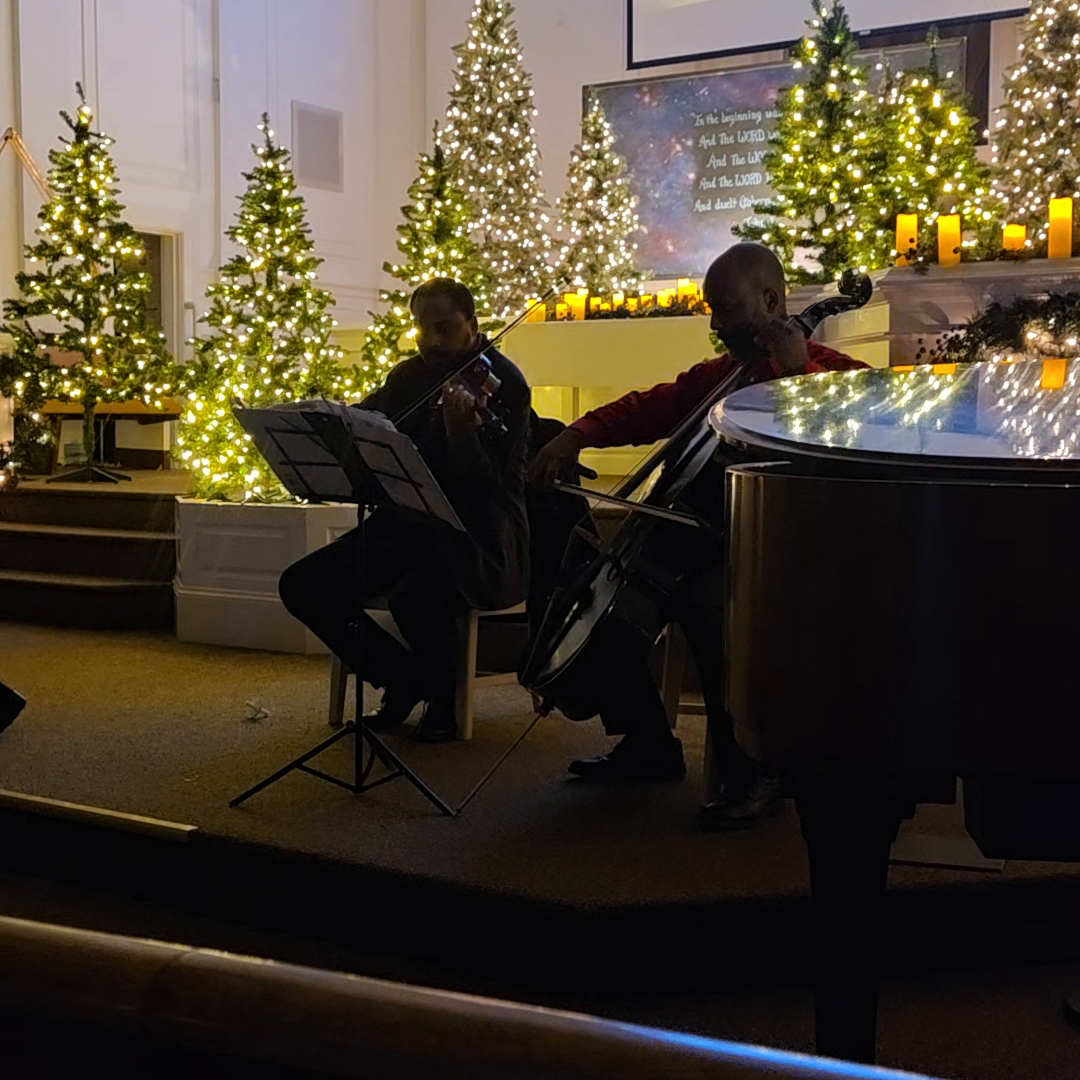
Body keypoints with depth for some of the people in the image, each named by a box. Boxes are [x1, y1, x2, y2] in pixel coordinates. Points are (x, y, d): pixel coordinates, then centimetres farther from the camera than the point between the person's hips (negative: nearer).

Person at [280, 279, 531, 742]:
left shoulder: (502, 383, -10)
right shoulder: (408, 377, 9)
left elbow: (486, 486, -19)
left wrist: (461, 430, -37)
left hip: (479, 537, -7)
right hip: (409, 525, 7)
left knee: (416, 599, -37)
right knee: (302, 585, -8)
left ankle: (443, 696, -1)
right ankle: (402, 683, 9)